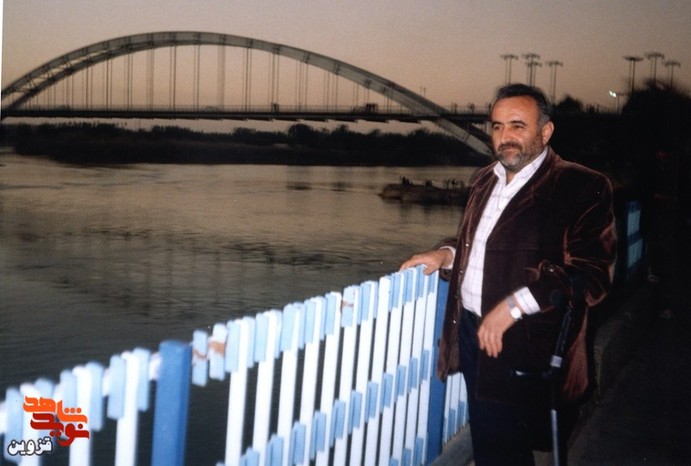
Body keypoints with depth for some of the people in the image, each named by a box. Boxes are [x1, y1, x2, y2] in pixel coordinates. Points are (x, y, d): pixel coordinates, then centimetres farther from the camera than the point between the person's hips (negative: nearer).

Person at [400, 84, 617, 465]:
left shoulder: (582, 187, -10)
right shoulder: (484, 180, 14)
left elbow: (591, 274, -18)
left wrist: (513, 306, -24)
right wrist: (446, 254, 8)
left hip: (524, 346, -7)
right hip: (471, 330, 7)